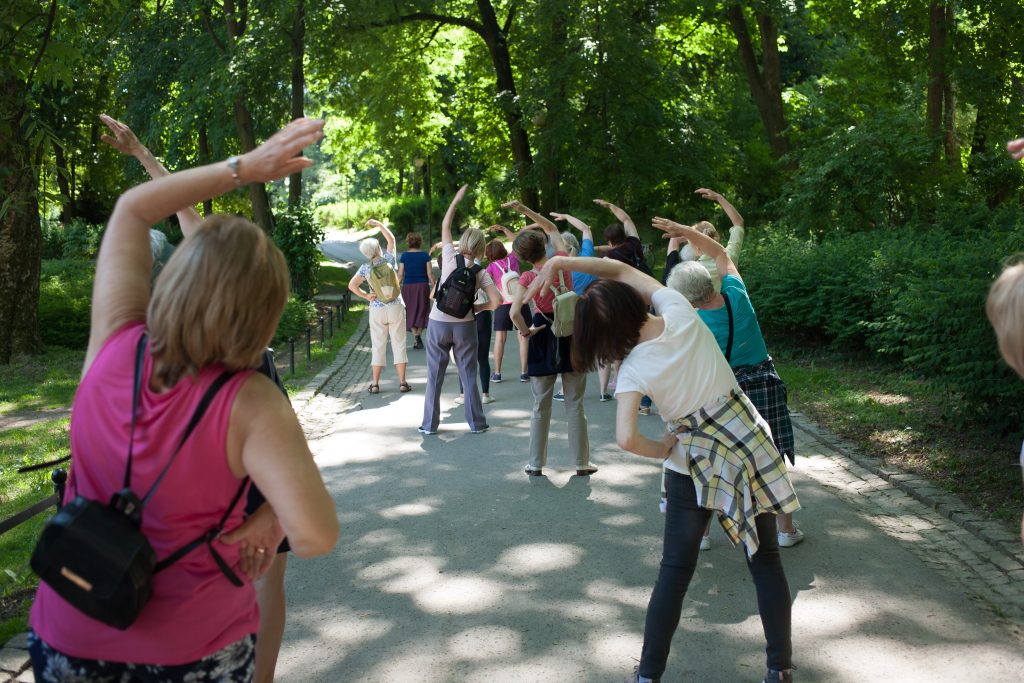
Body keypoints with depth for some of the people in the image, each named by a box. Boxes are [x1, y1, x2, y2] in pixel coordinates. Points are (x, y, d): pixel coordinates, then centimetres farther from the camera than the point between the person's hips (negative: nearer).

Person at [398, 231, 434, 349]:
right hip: (423, 286, 0)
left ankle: (415, 337, -2)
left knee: (411, 312, 9)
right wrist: (433, 287, 3)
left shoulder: (404, 256, -2)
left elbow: (400, 275, -3)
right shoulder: (425, 255, -3)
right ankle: (419, 334, -1)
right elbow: (430, 273, -4)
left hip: (408, 286, 0)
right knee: (422, 310, 11)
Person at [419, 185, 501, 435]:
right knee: (469, 376, 10)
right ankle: (477, 423, 14)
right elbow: (496, 301, -11)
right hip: (464, 325, 0)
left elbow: (445, 227, 8)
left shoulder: (450, 258, -6)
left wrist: (456, 200, 15)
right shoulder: (480, 272, -5)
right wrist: (476, 308, 5)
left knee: (434, 376, 8)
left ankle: (429, 424, 13)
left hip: (438, 323, 0)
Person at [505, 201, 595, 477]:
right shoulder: (562, 261, -5)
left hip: (544, 337, -1)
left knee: (541, 406, 9)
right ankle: (581, 462, 12)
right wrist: (524, 209, 12)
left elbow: (515, 313, -22)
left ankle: (536, 464, 14)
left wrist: (526, 331, -3)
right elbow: (552, 229, 12)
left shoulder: (526, 279, -10)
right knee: (574, 405, 8)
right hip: (572, 333, 1)